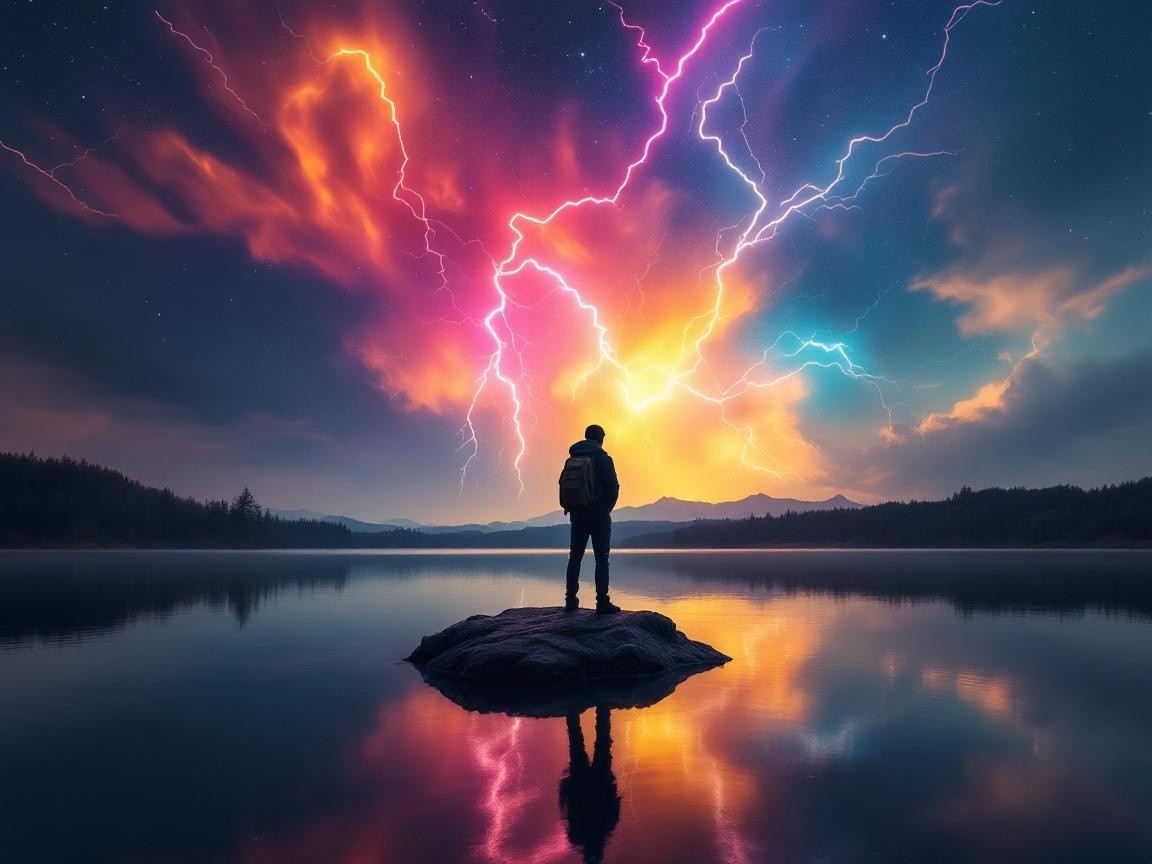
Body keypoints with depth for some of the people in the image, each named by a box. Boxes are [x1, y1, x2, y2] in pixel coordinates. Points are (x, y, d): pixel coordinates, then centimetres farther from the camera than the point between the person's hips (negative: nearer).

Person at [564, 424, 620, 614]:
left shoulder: (572, 460, 9)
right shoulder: (603, 458, -7)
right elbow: (613, 486, -12)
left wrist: (572, 507, 15)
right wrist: (607, 507, 3)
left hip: (577, 515, 5)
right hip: (599, 516, -5)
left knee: (575, 557, 11)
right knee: (601, 559, -2)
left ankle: (571, 600, 13)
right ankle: (602, 603, -5)